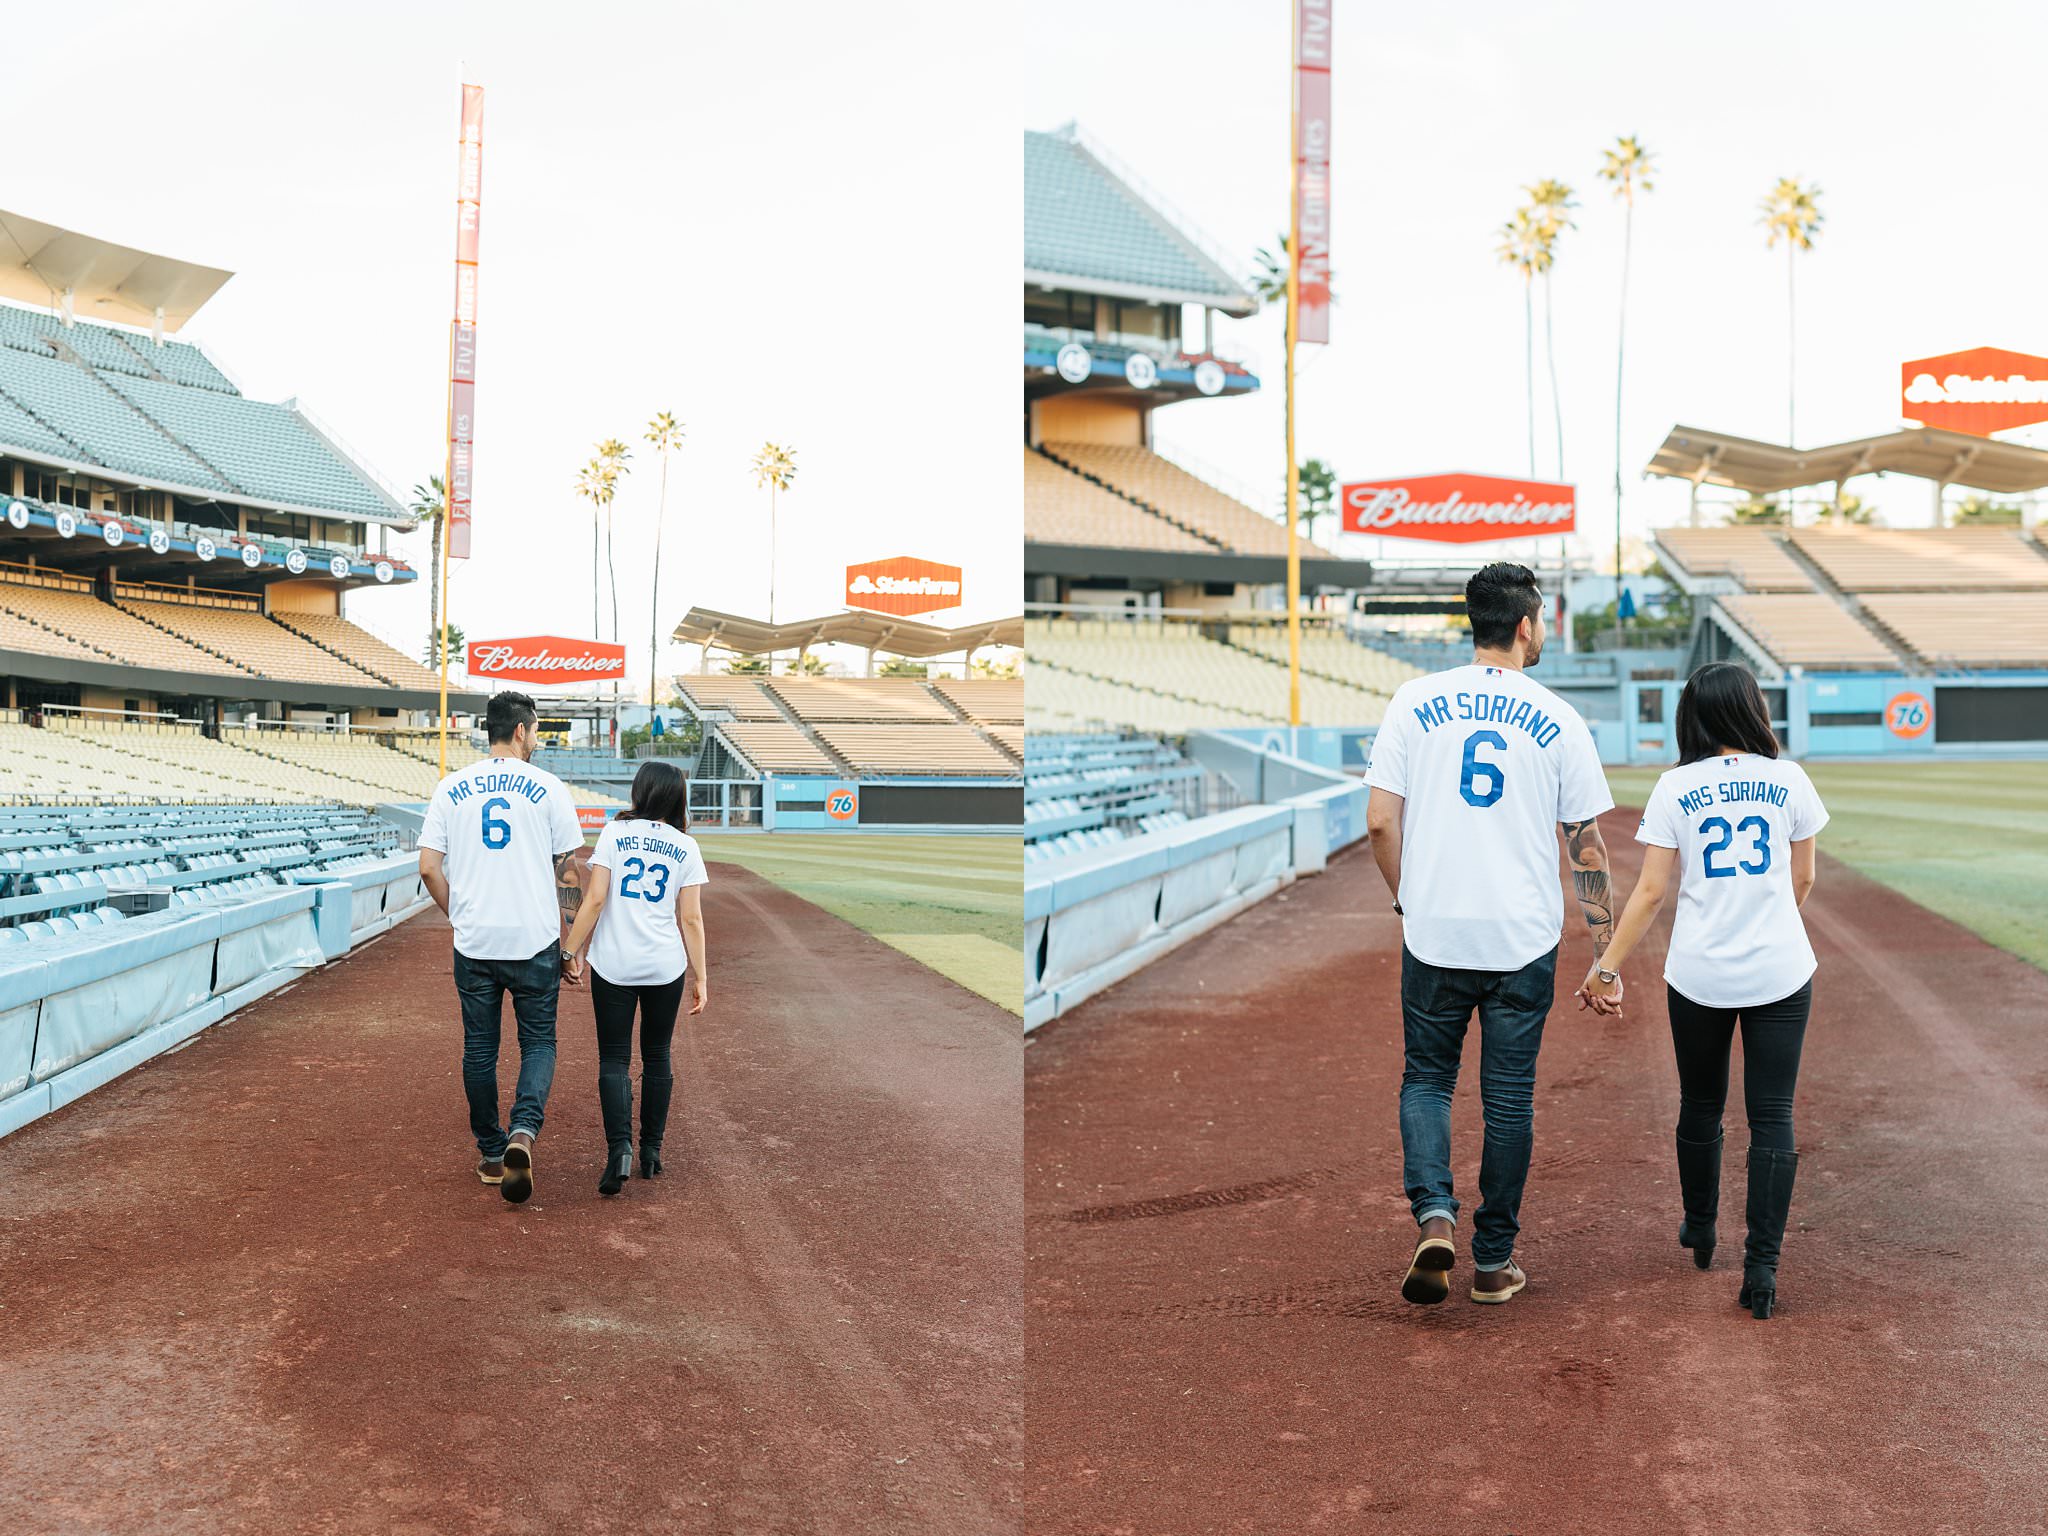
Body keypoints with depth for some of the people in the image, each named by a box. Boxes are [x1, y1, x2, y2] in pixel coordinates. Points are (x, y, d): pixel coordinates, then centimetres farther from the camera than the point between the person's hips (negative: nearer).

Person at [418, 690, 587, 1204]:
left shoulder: (452, 788, 3)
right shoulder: (549, 788, -3)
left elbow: (429, 867, 0)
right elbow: (570, 869, -2)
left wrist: (458, 914, 13)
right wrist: (563, 910, 13)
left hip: (474, 943, 2)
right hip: (535, 940, -2)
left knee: (479, 1048, 13)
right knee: (538, 1041, 9)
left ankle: (491, 1155, 20)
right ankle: (524, 1130, -15)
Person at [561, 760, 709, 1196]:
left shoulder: (614, 833, -2)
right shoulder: (685, 846, 2)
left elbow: (595, 899, -8)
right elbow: (691, 919, 0)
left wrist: (571, 950, -1)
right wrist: (700, 977, 5)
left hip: (613, 965, -2)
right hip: (666, 967, 2)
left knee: (614, 1059, 3)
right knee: (657, 1057, 15)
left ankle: (619, 1147, -14)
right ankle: (651, 1151, 19)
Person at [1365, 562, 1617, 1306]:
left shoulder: (1415, 700, -1)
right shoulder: (1558, 720, -1)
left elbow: (1380, 821, -3)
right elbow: (1586, 845, 1)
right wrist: (1603, 944, 8)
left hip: (1434, 934, 0)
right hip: (1524, 938, 0)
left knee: (1426, 1078, 15)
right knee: (1509, 1097, 11)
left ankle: (1434, 1217, -6)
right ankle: (1494, 1261, 20)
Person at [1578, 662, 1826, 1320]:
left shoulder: (1675, 787, -4)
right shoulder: (1789, 780, -1)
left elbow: (1651, 890, -8)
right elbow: (1802, 881, 8)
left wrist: (1609, 966, -4)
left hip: (1698, 974, 0)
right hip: (1780, 972, 0)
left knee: (1700, 1106, 17)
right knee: (1772, 1115, 4)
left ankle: (1700, 1231, 36)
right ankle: (1762, 1264, -1)